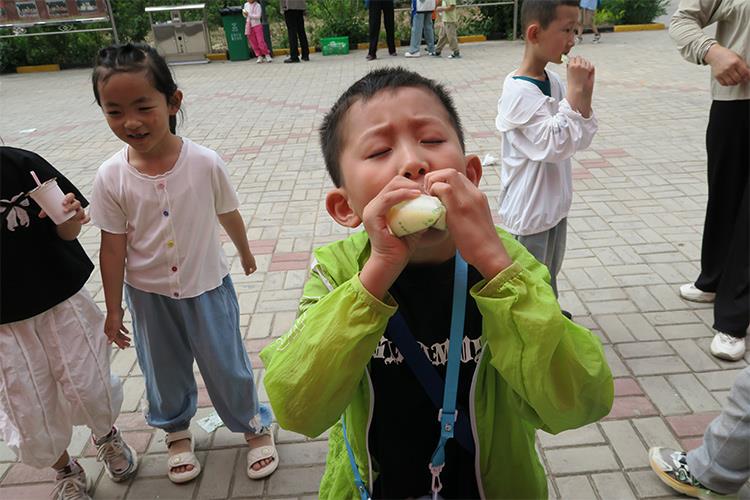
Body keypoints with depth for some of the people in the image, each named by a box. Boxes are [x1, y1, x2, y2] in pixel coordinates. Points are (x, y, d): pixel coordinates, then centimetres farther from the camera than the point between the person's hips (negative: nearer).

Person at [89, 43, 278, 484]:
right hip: (148, 295, 2)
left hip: (207, 287, -1)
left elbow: (228, 214, -3)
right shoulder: (112, 177, -16)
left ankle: (256, 426, 40)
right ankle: (177, 432, 49)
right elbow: (113, 247, -8)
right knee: (164, 371, 21)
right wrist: (114, 310, -1)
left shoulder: (205, 162, -20)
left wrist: (245, 252, 14)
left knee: (227, 365, 13)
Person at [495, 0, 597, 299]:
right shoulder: (518, 92, -22)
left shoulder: (555, 81, 2)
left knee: (549, 279, 26)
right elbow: (556, 144, -27)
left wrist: (585, 91, -11)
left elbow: (581, 139, 3)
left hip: (555, 205, 8)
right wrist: (575, 89, -23)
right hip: (529, 212, -8)